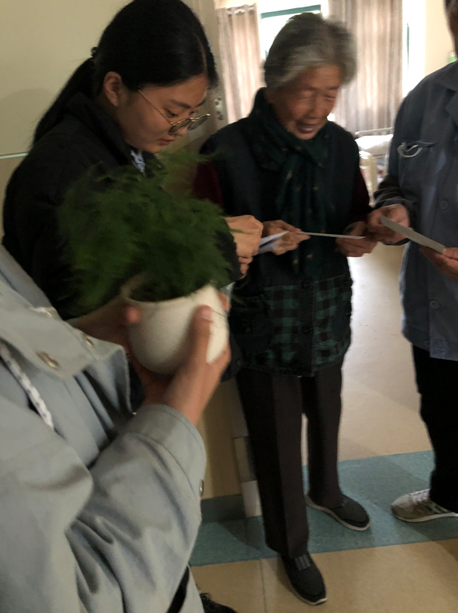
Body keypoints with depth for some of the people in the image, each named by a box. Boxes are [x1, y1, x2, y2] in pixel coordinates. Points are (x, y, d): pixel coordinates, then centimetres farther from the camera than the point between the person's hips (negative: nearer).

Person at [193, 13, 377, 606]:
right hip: (264, 328, -4)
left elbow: (359, 215, 11)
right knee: (277, 441, 12)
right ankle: (290, 543, 40)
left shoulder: (340, 146, -4)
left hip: (328, 318, 5)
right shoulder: (226, 155, -17)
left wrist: (360, 235, -13)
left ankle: (325, 491, 59)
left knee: (326, 418, 25)